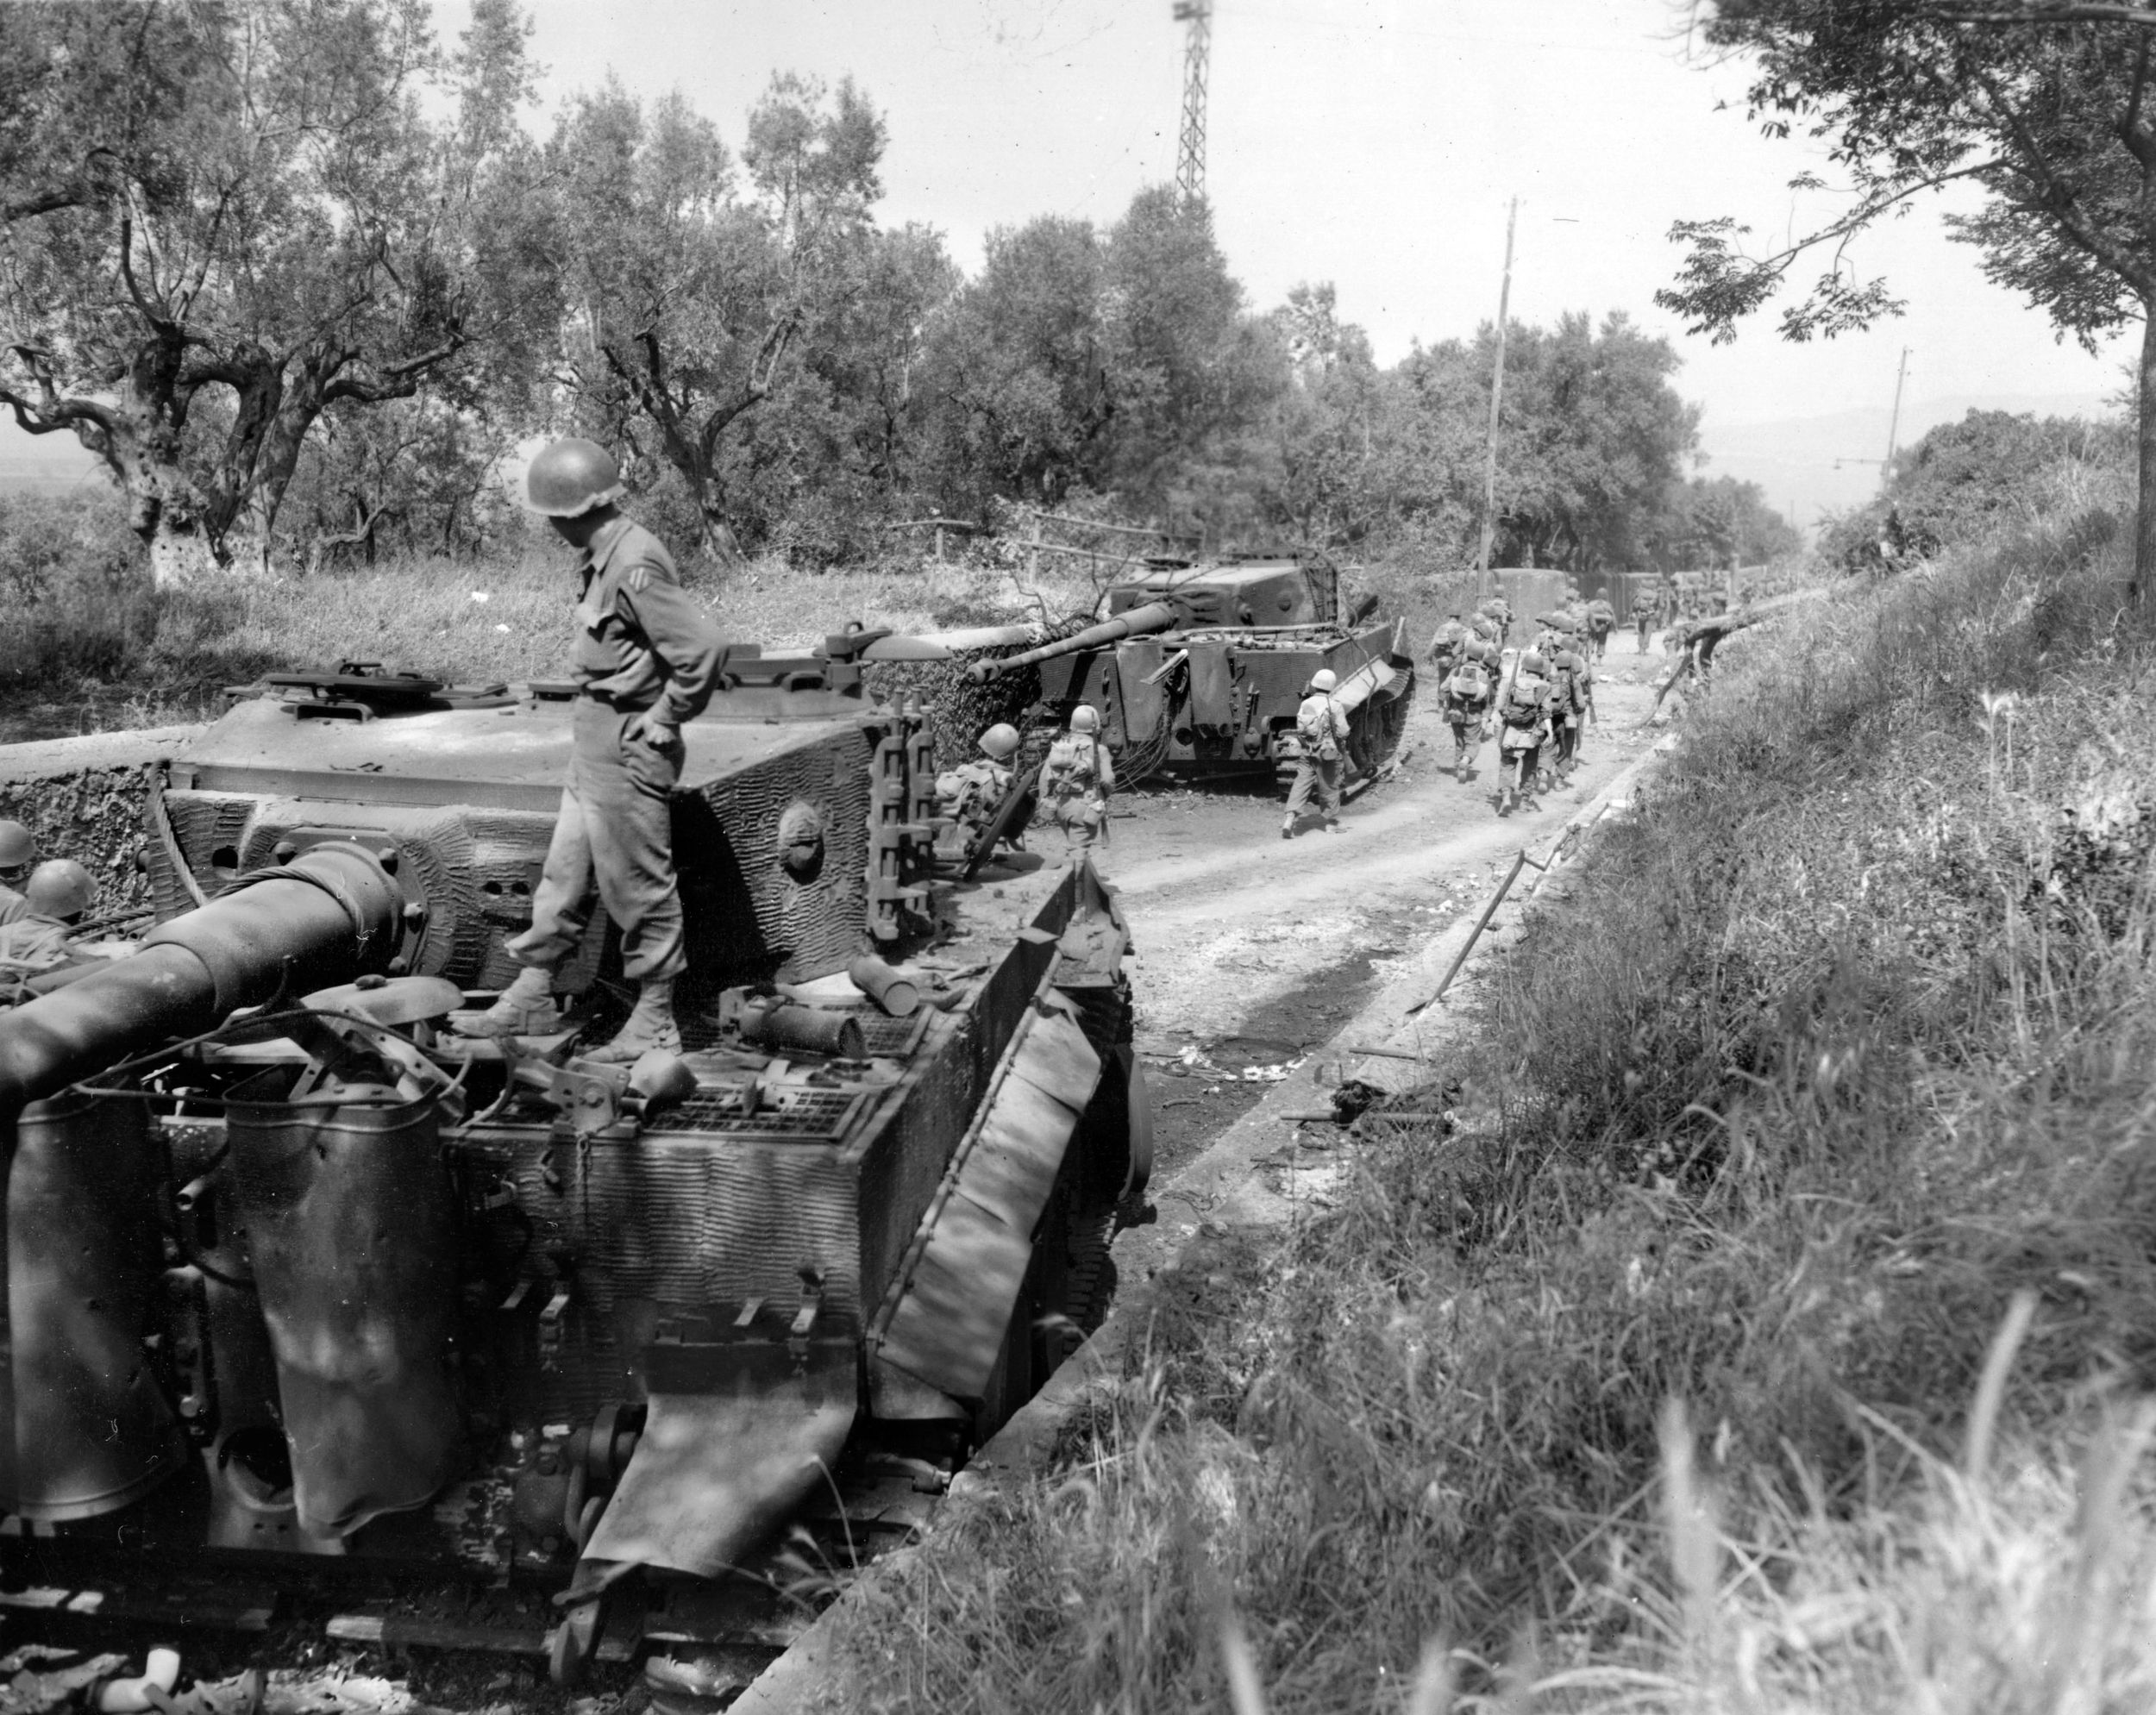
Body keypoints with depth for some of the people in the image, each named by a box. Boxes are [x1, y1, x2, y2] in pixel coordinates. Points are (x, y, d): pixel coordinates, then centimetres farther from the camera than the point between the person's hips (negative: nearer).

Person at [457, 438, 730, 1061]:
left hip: (628, 746, -10)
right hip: (593, 740, 10)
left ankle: (655, 1025, 11)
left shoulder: (636, 567, -23)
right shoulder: (604, 555, 8)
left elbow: (704, 648, -28)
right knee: (564, 875, 16)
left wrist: (662, 721, -17)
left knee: (639, 886, 0)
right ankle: (531, 1003, 27)